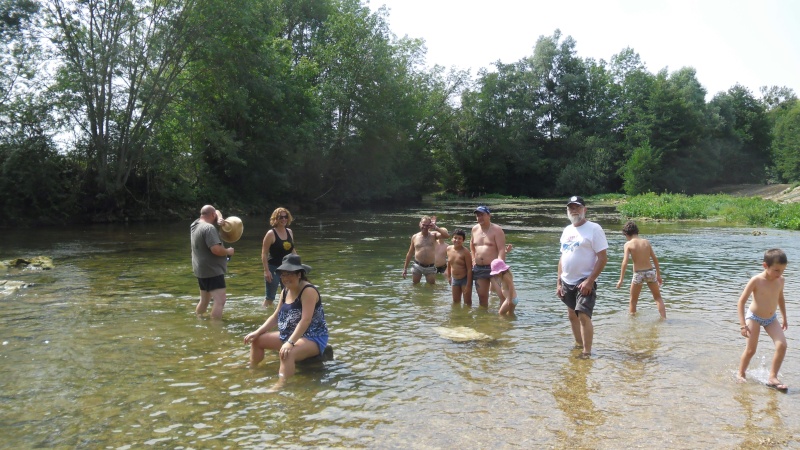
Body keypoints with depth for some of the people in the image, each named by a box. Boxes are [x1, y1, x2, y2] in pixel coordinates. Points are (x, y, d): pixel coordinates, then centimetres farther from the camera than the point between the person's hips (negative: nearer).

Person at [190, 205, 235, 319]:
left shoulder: (196, 224, 12)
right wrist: (228, 251, -9)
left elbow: (217, 213, 23)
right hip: (212, 271, -11)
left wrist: (219, 219, 2)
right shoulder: (209, 228, -18)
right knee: (220, 300, -16)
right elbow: (216, 249, -28)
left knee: (204, 300, 24)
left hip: (202, 270, 11)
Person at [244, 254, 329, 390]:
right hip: (289, 335, 10)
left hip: (313, 338, -10)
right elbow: (276, 316, 13)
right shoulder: (285, 291, 8)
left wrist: (290, 343, -37)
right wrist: (257, 332, 2)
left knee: (287, 353, -39)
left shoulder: (308, 291, -20)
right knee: (257, 339, 12)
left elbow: (306, 320, -29)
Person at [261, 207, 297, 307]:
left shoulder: (289, 232, 6)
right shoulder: (271, 234, -12)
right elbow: (264, 253, -14)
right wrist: (266, 270, -18)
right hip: (274, 268, -6)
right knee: (270, 297, 2)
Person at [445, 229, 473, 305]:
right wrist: (449, 276, 20)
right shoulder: (449, 249, 0)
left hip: (465, 279, -6)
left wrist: (468, 285, -19)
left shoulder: (465, 252, -18)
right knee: (455, 302, 15)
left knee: (467, 302, 2)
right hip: (454, 279, 6)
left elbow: (469, 269, -18)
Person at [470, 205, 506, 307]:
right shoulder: (475, 229, 10)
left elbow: (501, 250, -15)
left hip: (493, 267, -6)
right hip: (478, 268, 6)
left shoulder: (496, 230, -8)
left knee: (501, 293, -7)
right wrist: (473, 258, 18)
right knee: (482, 295, 12)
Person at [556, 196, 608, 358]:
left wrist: (589, 281, -19)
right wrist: (559, 282, 10)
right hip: (567, 282, 7)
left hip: (584, 282, -7)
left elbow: (603, 258, -14)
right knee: (572, 315, 14)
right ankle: (578, 345, 28)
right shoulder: (567, 230, 12)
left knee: (583, 315, -13)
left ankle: (587, 352, -5)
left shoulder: (594, 229, -9)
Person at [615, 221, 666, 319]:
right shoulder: (646, 242, 5)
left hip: (638, 274, -3)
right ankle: (664, 318, 14)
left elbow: (625, 262, -15)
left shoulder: (628, 244, -6)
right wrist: (658, 275, 19)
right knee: (658, 297, 19)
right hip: (650, 271, 3)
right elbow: (655, 259, 9)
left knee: (633, 301, 16)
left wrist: (621, 279, -13)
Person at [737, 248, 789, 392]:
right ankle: (741, 374, 20)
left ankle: (772, 378, -5)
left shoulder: (780, 280, -6)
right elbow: (742, 301, -19)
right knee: (751, 349, -2)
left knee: (782, 345, -14)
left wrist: (784, 318, 19)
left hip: (771, 319, 5)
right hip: (754, 317, -4)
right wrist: (743, 325, -23)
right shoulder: (756, 280, -22)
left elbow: (780, 298, 15)